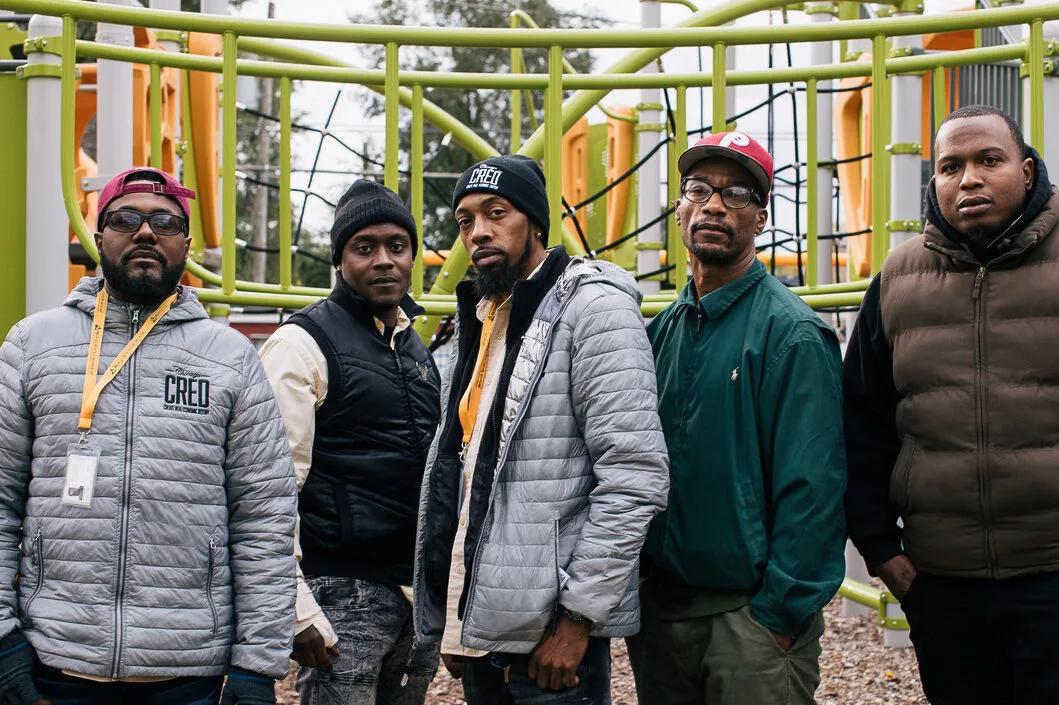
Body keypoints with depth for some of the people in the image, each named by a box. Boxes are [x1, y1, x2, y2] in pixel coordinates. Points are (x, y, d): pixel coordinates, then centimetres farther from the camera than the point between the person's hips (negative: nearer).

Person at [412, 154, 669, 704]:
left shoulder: (593, 307, -9)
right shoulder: (477, 321, 16)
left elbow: (636, 477, -17)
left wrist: (577, 618, -18)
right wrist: (449, 622, 16)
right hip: (478, 623, 8)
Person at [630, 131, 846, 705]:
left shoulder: (791, 334, -11)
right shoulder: (663, 331, 9)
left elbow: (811, 490, -16)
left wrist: (779, 616, -17)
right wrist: (641, 587, 7)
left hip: (752, 616, -6)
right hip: (660, 609, 6)